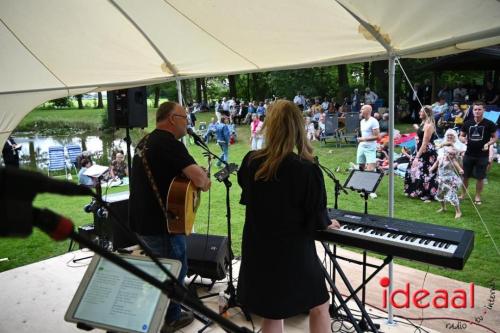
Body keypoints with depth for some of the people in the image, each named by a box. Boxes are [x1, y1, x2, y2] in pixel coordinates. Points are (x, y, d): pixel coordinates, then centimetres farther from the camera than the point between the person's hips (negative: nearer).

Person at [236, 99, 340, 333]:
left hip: (258, 251, 4)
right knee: (319, 306, 21)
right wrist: (327, 223, 9)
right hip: (294, 252, -4)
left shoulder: (250, 162, -9)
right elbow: (316, 218, -11)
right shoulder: (307, 170, -22)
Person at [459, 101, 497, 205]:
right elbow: (461, 136, 12)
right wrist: (464, 140, -11)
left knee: (480, 177, 5)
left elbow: (495, 137, 2)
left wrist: (488, 144, -18)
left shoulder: (489, 124, -5)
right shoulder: (467, 123, 2)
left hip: (482, 156, -2)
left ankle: (477, 196, 20)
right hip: (469, 155, 2)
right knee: (465, 176, 10)